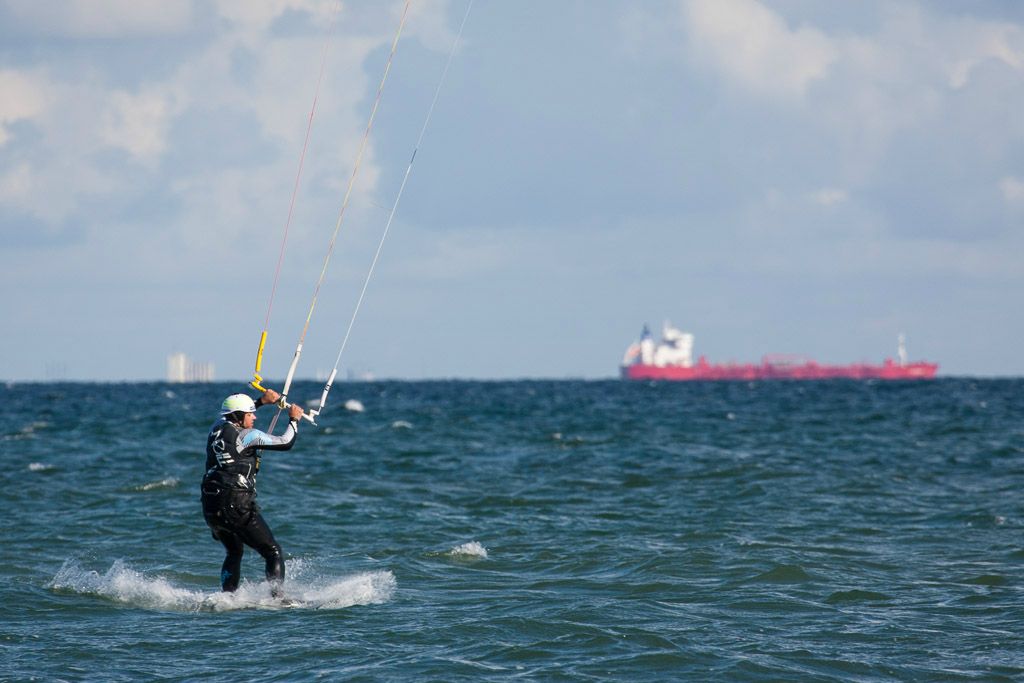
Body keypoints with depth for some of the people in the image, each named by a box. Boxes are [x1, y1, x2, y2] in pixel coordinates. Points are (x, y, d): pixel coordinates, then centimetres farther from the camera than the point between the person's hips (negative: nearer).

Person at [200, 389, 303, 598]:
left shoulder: (217, 428, 10)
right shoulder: (248, 435, -9)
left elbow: (233, 414, 34)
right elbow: (286, 443, -2)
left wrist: (261, 401, 36)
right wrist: (294, 419, 15)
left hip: (210, 508, 7)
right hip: (237, 507, -7)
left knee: (235, 553, 27)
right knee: (273, 552, 1)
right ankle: (278, 597, -12)